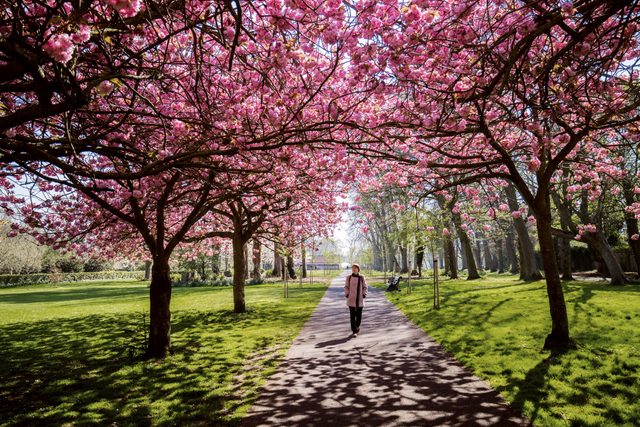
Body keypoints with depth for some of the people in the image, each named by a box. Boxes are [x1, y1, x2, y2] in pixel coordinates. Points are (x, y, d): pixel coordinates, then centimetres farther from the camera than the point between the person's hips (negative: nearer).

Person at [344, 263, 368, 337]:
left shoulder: (362, 277, -1)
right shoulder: (349, 277, 1)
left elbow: (364, 287, 7)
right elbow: (346, 287, 7)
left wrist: (364, 295, -2)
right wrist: (347, 295, -2)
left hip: (360, 299, 0)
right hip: (351, 299, 0)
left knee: (359, 315, 5)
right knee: (352, 315, -1)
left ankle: (357, 326, 33)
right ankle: (354, 331, 5)